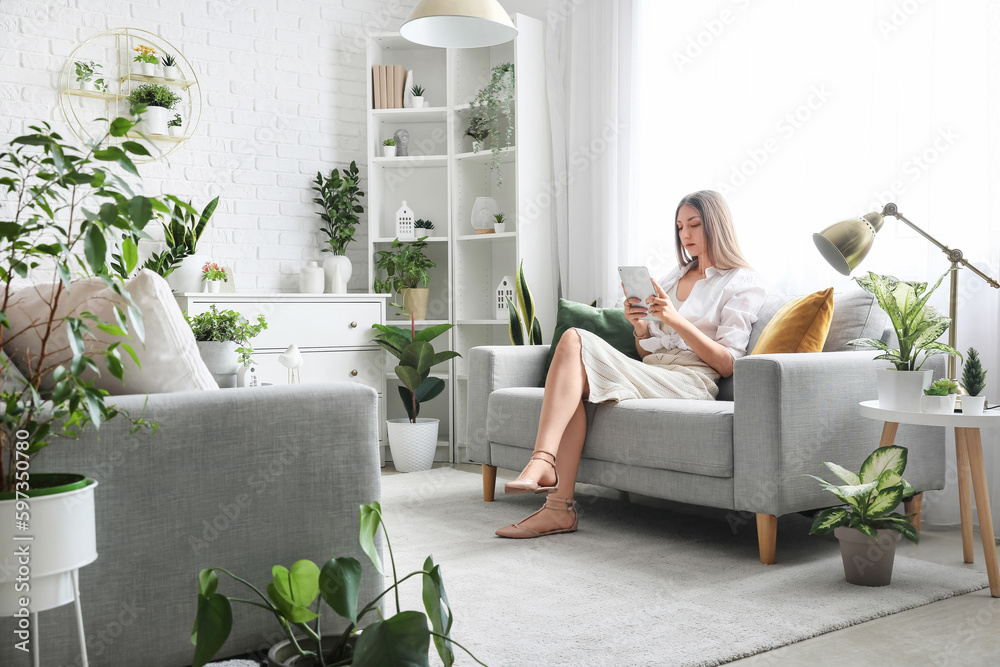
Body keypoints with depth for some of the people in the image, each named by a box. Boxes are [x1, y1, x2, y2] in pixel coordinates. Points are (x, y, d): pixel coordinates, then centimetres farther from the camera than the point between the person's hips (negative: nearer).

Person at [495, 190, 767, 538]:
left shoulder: (743, 283, 8)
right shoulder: (672, 278, 29)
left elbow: (727, 364, -4)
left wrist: (675, 319, -15)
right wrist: (640, 325, 1)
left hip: (689, 381, -6)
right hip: (650, 374, 6)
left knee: (575, 341, -23)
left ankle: (542, 462, -34)